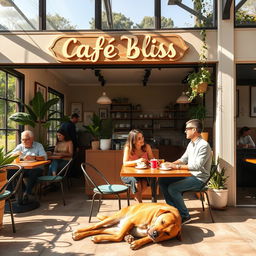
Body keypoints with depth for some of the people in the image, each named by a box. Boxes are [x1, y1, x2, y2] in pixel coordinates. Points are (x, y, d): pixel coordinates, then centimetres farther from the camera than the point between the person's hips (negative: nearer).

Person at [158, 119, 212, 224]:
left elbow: (197, 166, -25)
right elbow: (183, 159, 18)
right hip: (189, 175, 9)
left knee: (172, 188, -25)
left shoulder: (204, 145, -18)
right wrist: (171, 164, 0)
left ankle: (185, 216, -7)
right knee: (162, 181, -1)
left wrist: (177, 166, -24)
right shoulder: (191, 144, 12)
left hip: (198, 178, -9)